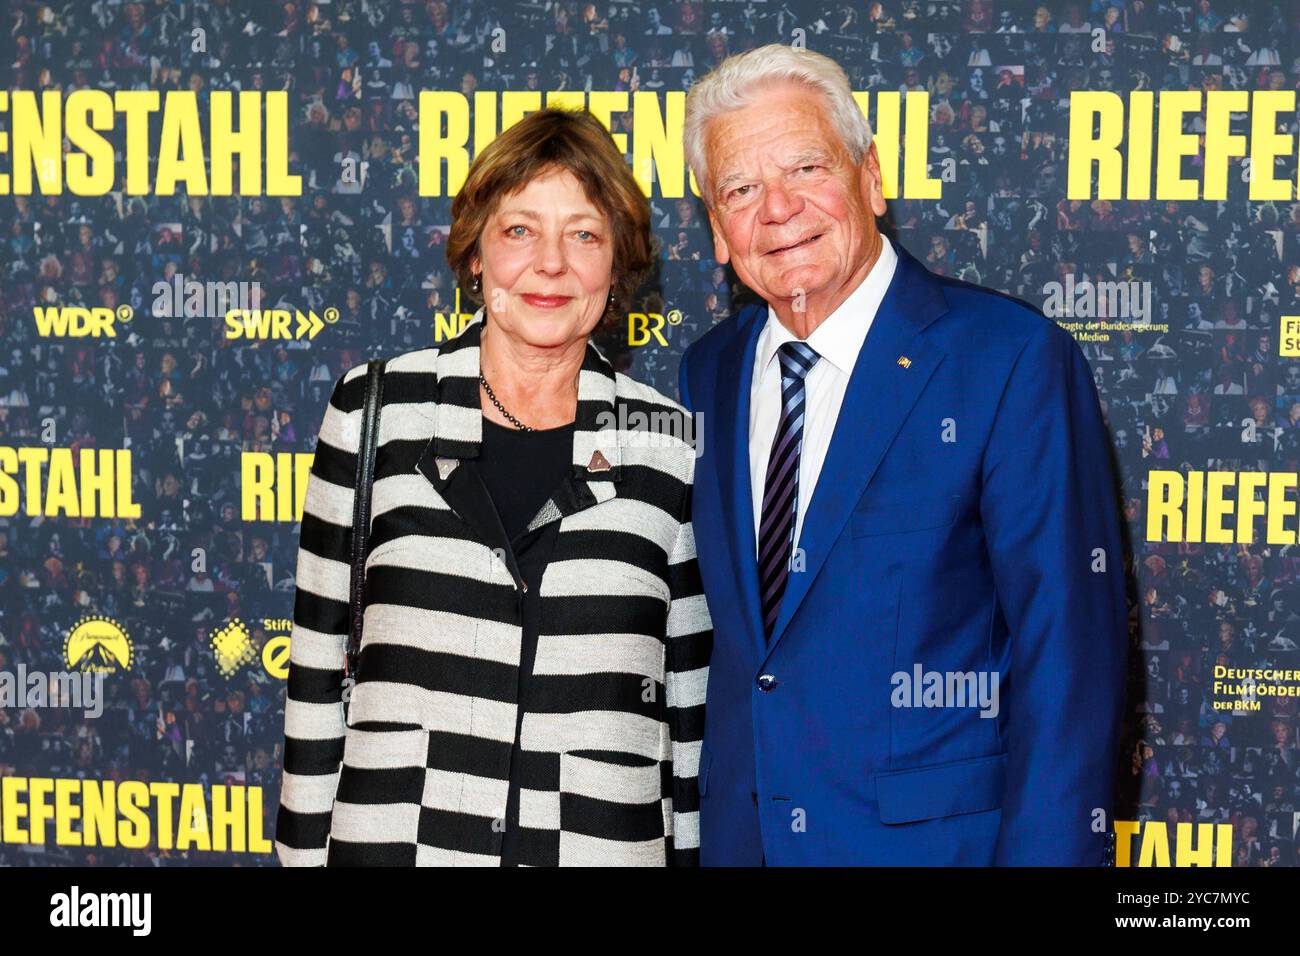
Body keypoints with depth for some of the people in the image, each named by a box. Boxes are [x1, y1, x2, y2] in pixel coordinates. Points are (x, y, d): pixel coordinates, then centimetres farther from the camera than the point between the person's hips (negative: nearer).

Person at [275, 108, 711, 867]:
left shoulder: (667, 444, 2)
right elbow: (319, 658, 4)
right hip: (395, 839, 0)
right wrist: (305, 849, 3)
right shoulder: (375, 409, 0)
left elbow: (688, 693, 7)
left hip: (605, 846, 1)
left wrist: (688, 853, 6)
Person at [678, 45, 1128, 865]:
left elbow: (1067, 649, -15)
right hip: (739, 835, 5)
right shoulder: (709, 374, 5)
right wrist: (709, 824, 5)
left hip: (934, 836, -4)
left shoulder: (1012, 359, -12)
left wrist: (1044, 852, -20)